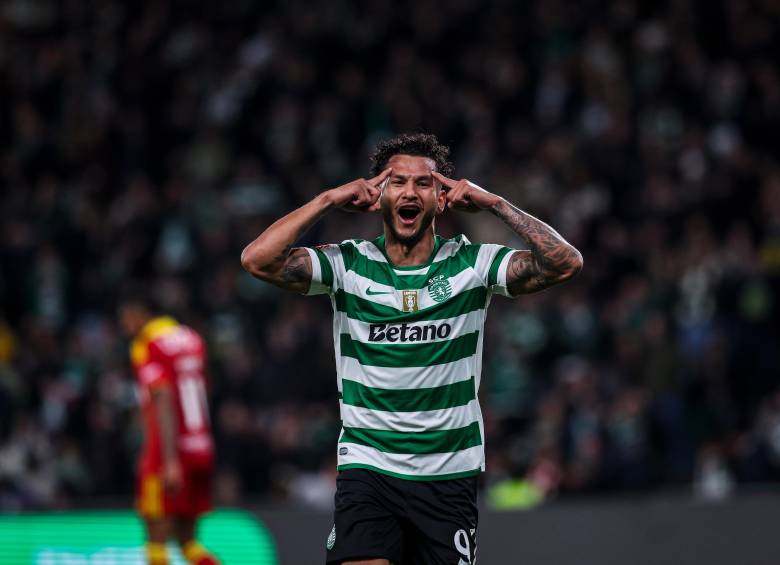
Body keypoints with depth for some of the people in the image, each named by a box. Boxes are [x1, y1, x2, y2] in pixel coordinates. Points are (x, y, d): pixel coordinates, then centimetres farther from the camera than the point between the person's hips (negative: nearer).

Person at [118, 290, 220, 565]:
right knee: (186, 538, 11)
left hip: (170, 452, -8)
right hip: (201, 450, 8)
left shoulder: (146, 346, -9)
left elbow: (164, 401, -20)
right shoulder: (191, 338, 14)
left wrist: (170, 461, -25)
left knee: (157, 539, -1)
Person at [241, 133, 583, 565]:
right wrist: (328, 200, -8)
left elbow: (565, 263, -8)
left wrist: (492, 203, -9)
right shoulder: (348, 265, 1)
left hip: (450, 475, 1)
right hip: (367, 468, -1)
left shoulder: (471, 263, 2)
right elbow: (257, 259, -11)